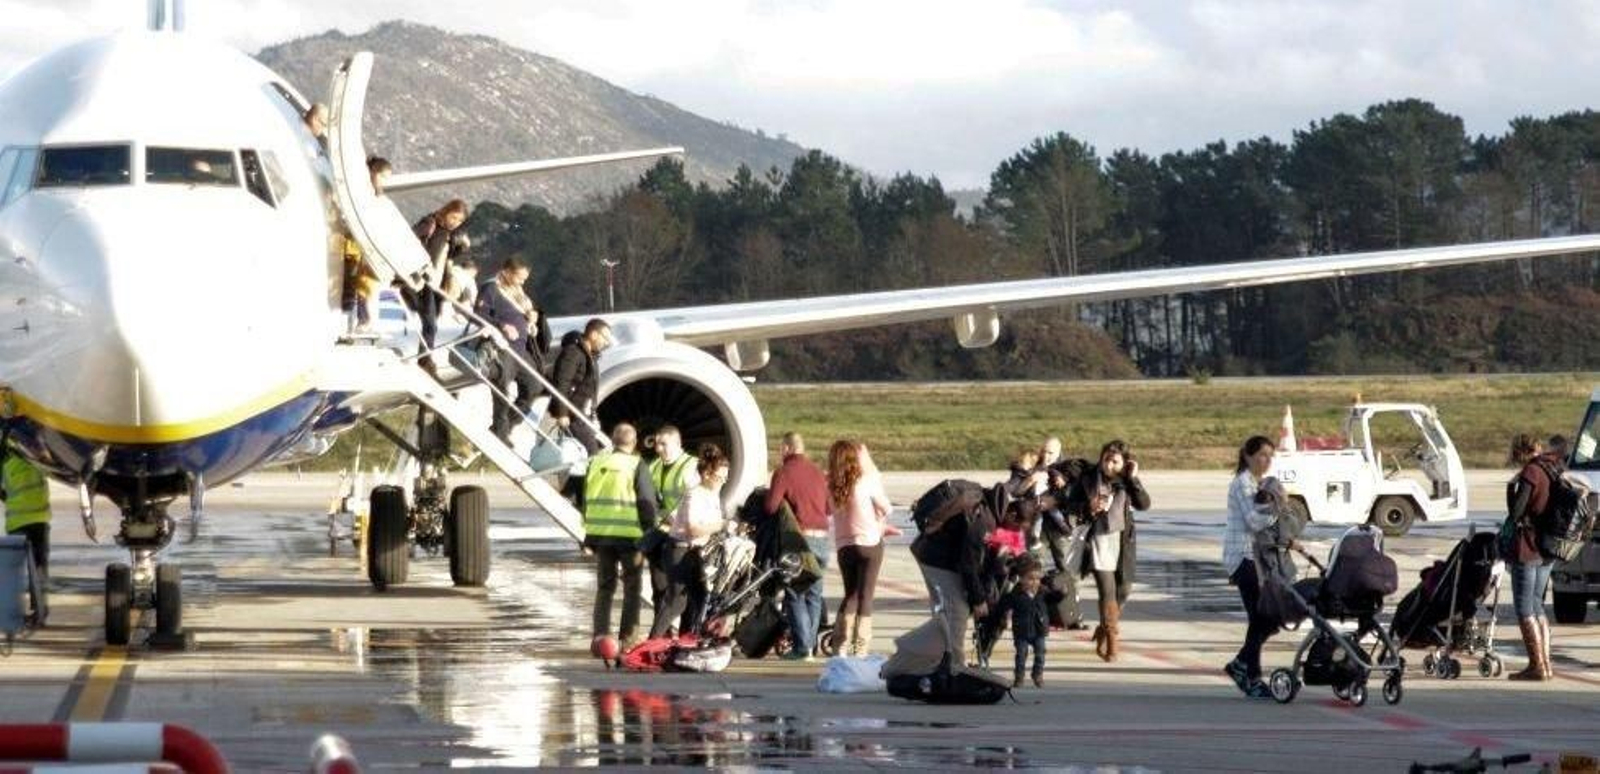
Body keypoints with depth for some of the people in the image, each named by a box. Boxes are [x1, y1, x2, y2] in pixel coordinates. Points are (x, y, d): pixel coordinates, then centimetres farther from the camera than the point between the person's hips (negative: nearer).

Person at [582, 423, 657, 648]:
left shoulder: (596, 463, 6)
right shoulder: (637, 466, -8)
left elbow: (586, 499, 11)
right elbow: (647, 503, -11)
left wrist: (589, 533, 18)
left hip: (600, 534, 4)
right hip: (630, 535, -4)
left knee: (604, 586, 13)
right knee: (631, 587, 7)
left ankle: (600, 635, 7)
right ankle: (628, 637, 4)